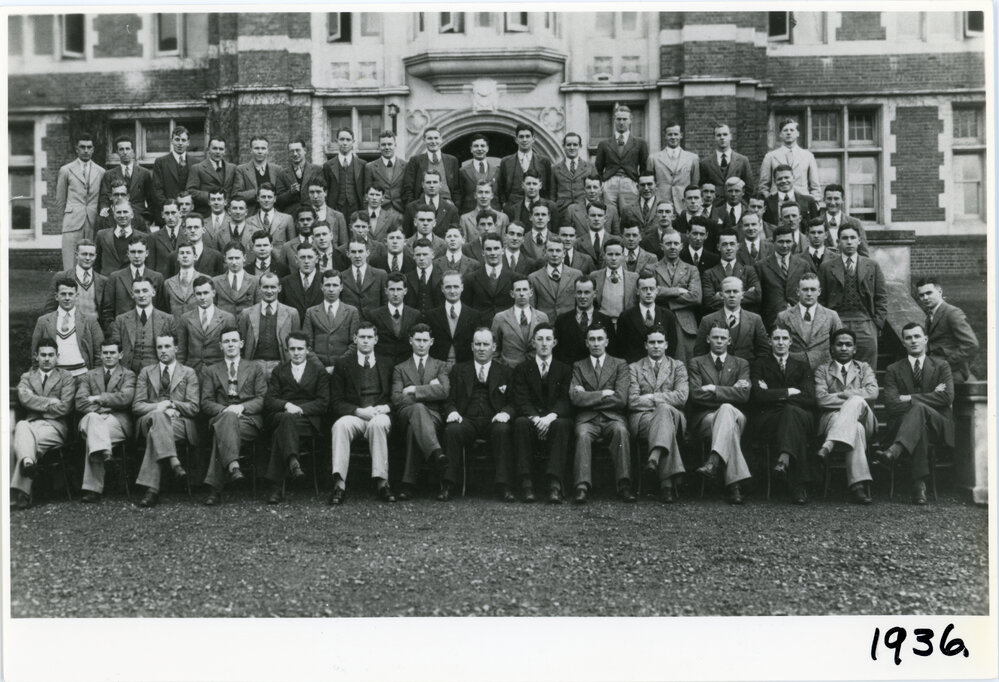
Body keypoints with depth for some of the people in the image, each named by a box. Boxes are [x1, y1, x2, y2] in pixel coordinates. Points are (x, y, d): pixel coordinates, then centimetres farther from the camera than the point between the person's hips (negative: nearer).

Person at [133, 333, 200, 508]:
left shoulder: (189, 373, 17)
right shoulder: (146, 372, 21)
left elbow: (193, 409, 6)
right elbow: (136, 406, 9)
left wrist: (171, 404, -11)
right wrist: (158, 407, -11)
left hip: (179, 422, -1)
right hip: (148, 420, 1)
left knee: (155, 433, -36)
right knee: (158, 416, -38)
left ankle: (152, 489, -43)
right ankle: (174, 462, -51)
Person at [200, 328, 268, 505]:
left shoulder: (256, 369, 22)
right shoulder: (210, 371, 24)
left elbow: (263, 399, 8)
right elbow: (206, 403, 11)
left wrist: (242, 407, -12)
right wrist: (225, 410, -12)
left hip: (250, 419, 0)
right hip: (220, 416, 0)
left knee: (222, 431, -35)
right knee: (228, 417, -39)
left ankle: (215, 488, -45)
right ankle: (233, 466, -58)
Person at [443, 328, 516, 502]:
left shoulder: (504, 372, 20)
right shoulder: (458, 370, 21)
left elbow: (513, 402, 12)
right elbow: (449, 400, 14)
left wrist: (505, 413, -11)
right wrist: (452, 412, -9)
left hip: (493, 421, 0)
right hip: (467, 420, 0)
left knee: (502, 430, -35)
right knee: (452, 430, -33)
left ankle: (503, 486, -34)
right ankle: (448, 485, -27)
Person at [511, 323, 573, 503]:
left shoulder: (565, 369, 16)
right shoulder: (522, 369, 15)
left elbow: (566, 400, 1)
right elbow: (521, 400, 0)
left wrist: (551, 416, -20)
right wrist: (535, 418, -20)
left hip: (556, 419, 0)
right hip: (531, 418, 0)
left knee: (561, 424, -35)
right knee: (521, 422, -34)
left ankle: (555, 484, -42)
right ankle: (526, 483, -35)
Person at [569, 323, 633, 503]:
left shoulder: (620, 365, 14)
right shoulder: (578, 366, 17)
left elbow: (621, 399, -2)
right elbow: (575, 397, 1)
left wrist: (589, 397, 0)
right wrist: (603, 394, -4)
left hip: (612, 418, 0)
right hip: (587, 419, 1)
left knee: (621, 430, -35)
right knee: (582, 434, -34)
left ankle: (624, 485, -36)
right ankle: (582, 486, -40)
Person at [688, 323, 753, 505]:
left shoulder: (741, 364, 18)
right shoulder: (696, 363, 15)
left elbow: (744, 395, -1)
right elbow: (696, 395, -3)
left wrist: (714, 389, -7)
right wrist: (730, 391, -4)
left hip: (734, 415, 1)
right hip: (704, 418, -1)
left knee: (726, 409, -38)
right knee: (730, 425, -37)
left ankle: (714, 461, -54)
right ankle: (734, 484, -47)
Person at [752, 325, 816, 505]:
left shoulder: (802, 366, 22)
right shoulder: (759, 365, 18)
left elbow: (809, 399, 4)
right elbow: (758, 396, -1)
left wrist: (776, 395, -1)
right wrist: (789, 392, -3)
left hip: (802, 419, 1)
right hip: (769, 420, -1)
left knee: (791, 411, -36)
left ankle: (784, 459, -56)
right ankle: (798, 486, -45)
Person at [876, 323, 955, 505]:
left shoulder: (941, 366, 14)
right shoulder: (893, 370, 13)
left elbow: (947, 397, -4)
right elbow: (891, 404, -3)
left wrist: (909, 398, -8)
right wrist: (930, 396, -9)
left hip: (938, 426, -1)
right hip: (903, 425, 1)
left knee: (918, 407, -36)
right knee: (920, 426, -37)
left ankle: (895, 450, -58)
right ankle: (919, 484, -47)